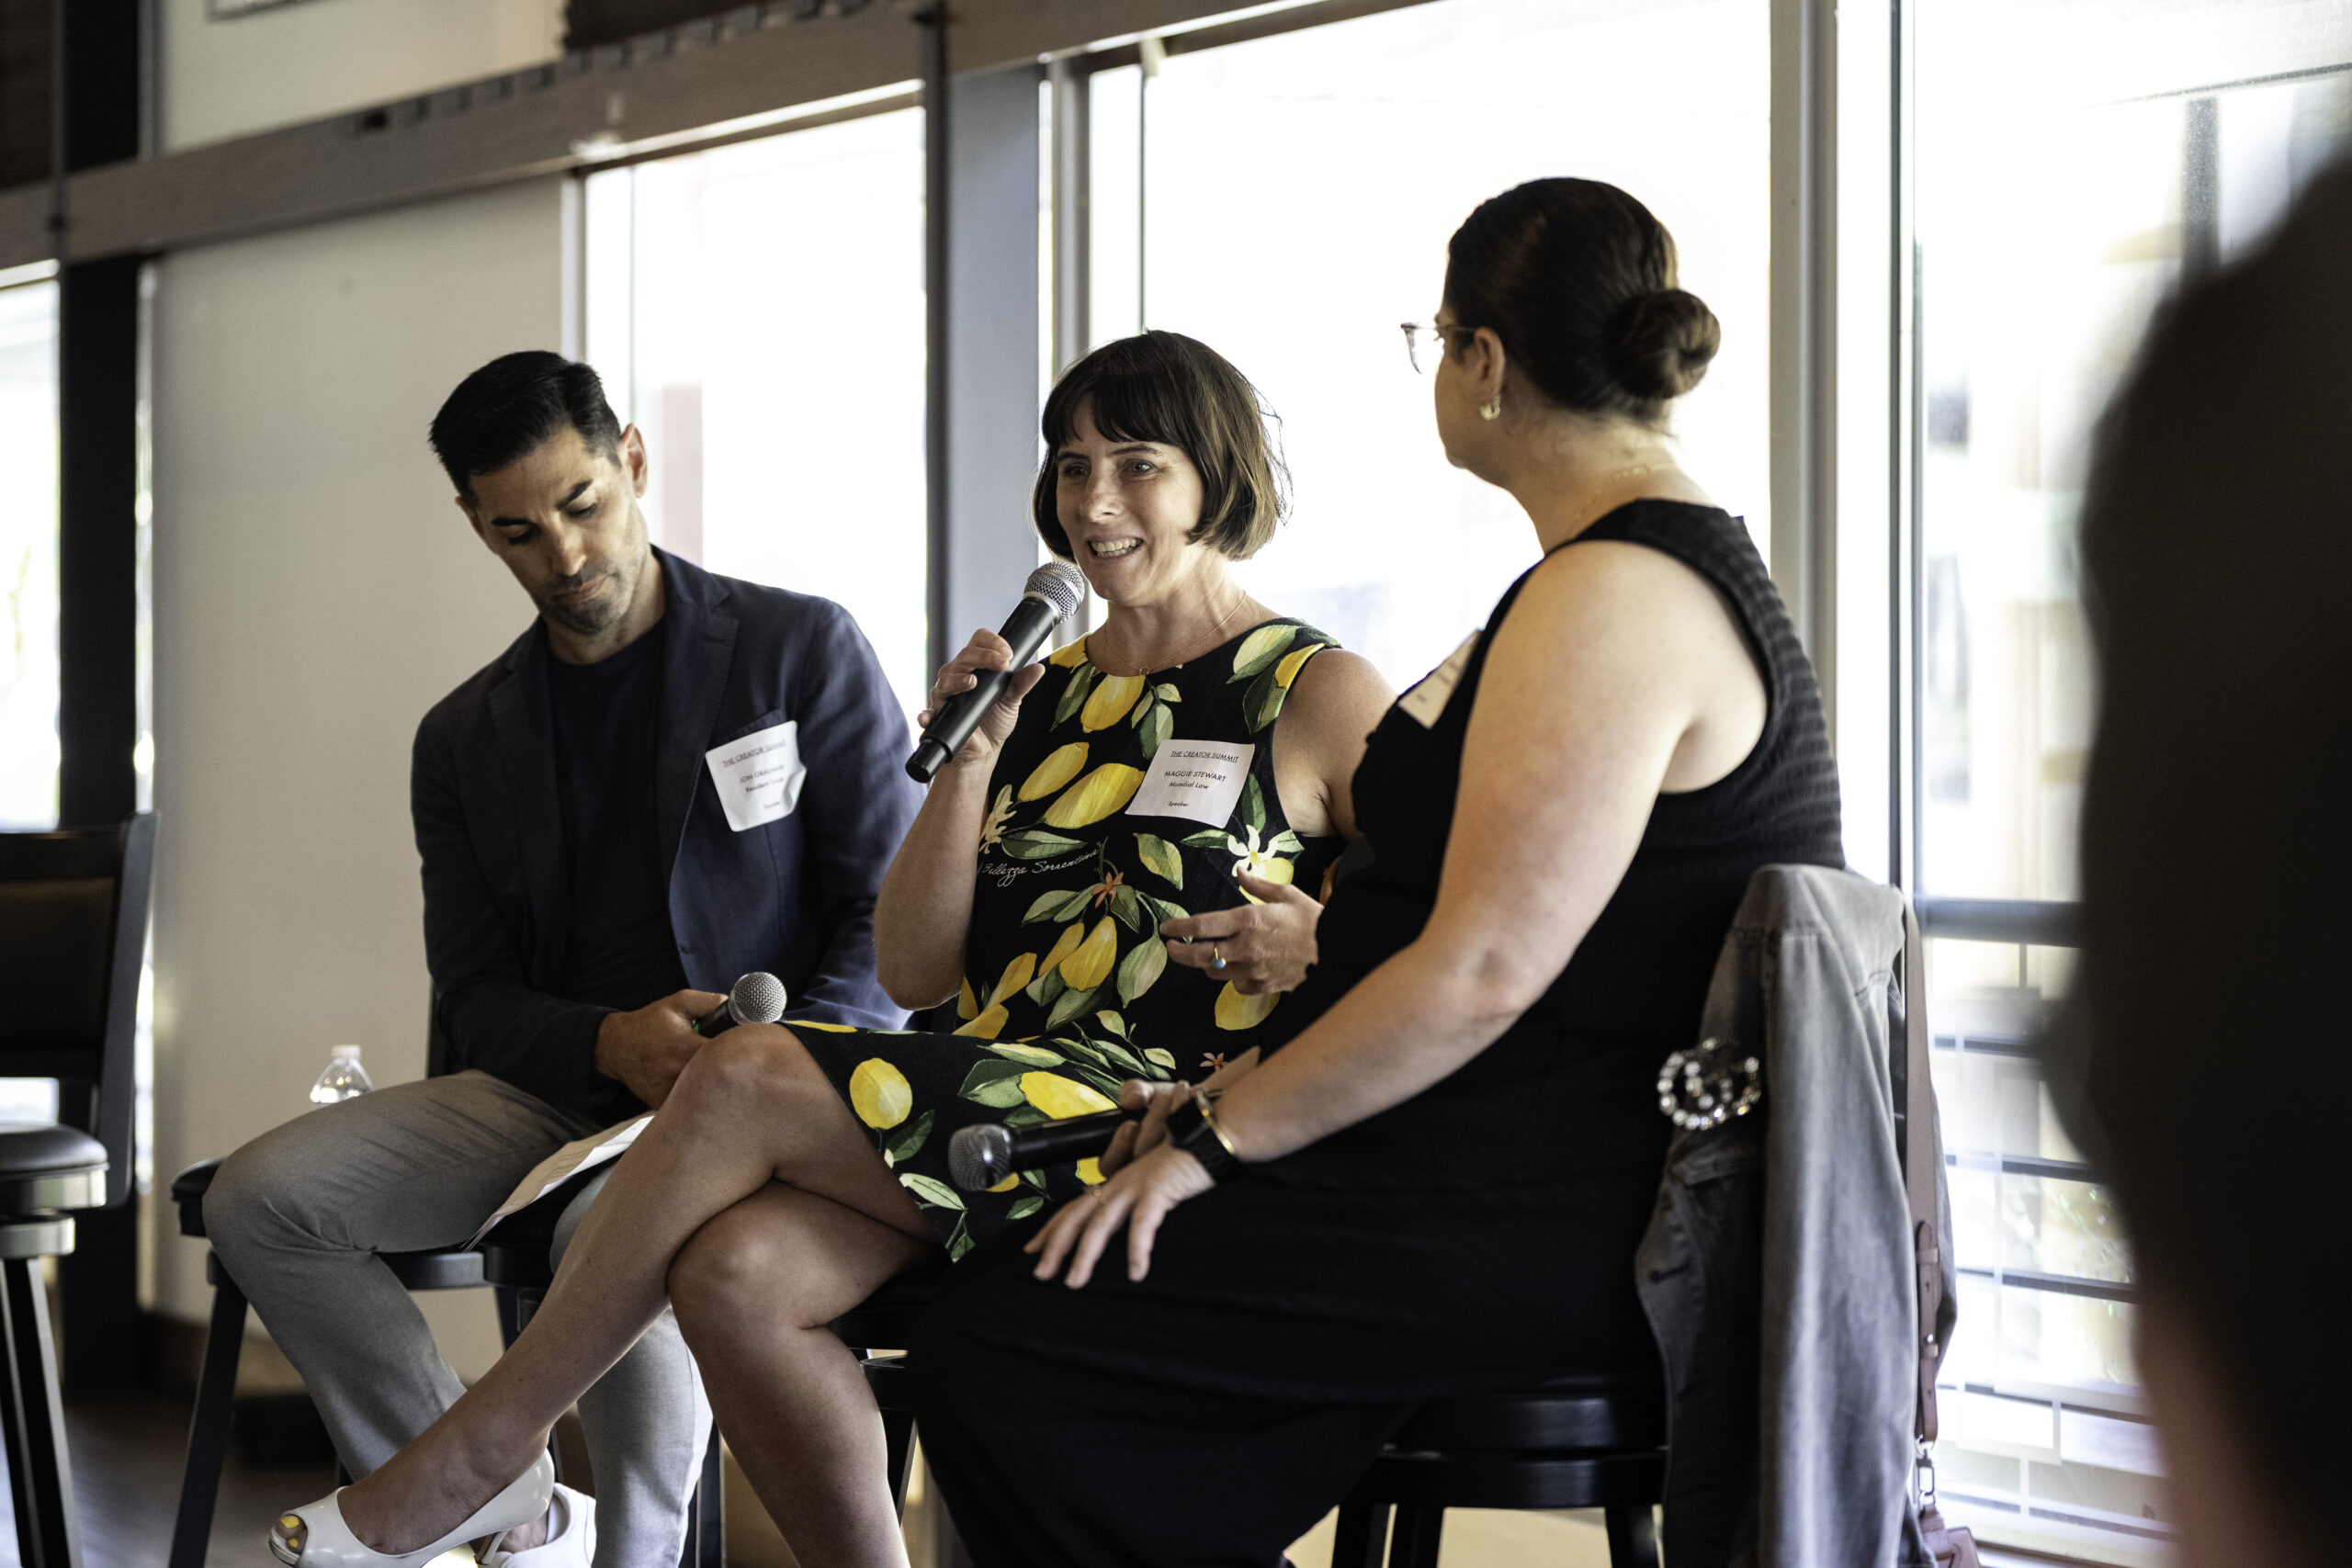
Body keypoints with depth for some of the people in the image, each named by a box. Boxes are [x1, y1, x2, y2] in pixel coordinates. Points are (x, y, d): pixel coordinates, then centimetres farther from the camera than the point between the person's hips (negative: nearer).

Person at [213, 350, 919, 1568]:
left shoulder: (801, 651, 2)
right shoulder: (465, 738, 14)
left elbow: (895, 919, -3)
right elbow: (478, 1000, 9)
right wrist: (614, 1046, -14)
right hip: (554, 1092, 5)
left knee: (613, 1218, -38)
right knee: (260, 1197, -17)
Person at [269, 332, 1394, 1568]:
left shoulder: (1320, 697, 4)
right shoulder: (1040, 692, 20)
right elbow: (913, 971, 14)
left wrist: (1319, 946, -19)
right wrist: (969, 760, 2)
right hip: (989, 1118, 6)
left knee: (744, 1078, -22)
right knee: (734, 1270, -26)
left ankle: (478, 1455, -9)